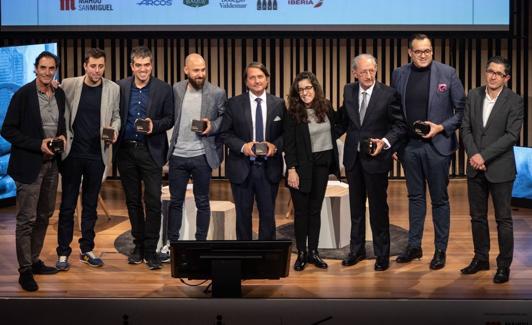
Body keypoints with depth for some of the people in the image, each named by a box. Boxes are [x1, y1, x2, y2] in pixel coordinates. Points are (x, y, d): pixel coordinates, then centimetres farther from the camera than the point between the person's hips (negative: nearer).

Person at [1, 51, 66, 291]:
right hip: (29, 164, -6)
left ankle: (34, 260, 26)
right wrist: (38, 144, -17)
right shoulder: (23, 95, -10)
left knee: (44, 216, 14)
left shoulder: (59, 95, 7)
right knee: (26, 219, -3)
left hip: (51, 163, 6)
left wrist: (61, 136, 0)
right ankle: (25, 270, 5)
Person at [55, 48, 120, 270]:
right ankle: (63, 252, 11)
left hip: (97, 154, 2)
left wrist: (114, 130, -10)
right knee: (68, 204, 3)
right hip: (72, 153, -2)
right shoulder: (68, 85, -4)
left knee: (91, 204, 11)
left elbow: (116, 116, 8)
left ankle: (87, 250, 21)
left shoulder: (113, 89, 1)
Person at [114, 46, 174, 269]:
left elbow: (169, 118, 1)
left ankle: (150, 250, 2)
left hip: (151, 151, -2)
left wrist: (154, 125, -16)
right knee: (133, 201, 11)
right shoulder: (120, 87, 3)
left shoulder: (163, 89, -1)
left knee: (153, 202, -5)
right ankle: (138, 245, 23)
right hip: (126, 151, 2)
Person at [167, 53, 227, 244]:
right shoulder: (176, 90, 1)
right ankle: (172, 243, 22)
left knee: (202, 202, 8)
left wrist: (212, 126, -16)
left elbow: (225, 119, 2)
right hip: (177, 155, 2)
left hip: (202, 156, -2)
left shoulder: (217, 93, -5)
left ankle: (200, 244, 19)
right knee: (175, 201, 11)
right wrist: (167, 145, 1)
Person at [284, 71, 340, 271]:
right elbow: (289, 144, -11)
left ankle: (313, 252, 17)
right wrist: (291, 169, -16)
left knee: (315, 210, 9)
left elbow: (332, 133, 11)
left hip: (322, 164, 4)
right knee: (301, 211, 4)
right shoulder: (293, 114, -10)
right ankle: (301, 253, 13)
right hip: (302, 166, -4)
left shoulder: (326, 108, 2)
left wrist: (335, 162, 9)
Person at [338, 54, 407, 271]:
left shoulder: (388, 94, -10)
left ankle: (382, 254, 17)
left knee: (378, 207, 4)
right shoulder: (348, 91, 3)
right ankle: (357, 250, 30)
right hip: (353, 157, 5)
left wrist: (385, 141, -21)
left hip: (376, 158, -4)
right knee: (356, 206, 16)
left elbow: (400, 125, -7)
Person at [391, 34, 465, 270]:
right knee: (415, 196, 14)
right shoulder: (399, 74, 3)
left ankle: (440, 250, 15)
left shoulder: (447, 73, -6)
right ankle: (414, 246, 24)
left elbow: (462, 110, -3)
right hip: (409, 145, 3)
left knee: (439, 199, 5)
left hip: (437, 144, -3)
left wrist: (441, 127, -15)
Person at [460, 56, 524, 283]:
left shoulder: (514, 101, -7)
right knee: (477, 217, 13)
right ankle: (481, 258, 26)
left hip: (500, 168, -4)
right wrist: (473, 155, -10)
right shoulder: (473, 96, 6)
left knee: (503, 219, 3)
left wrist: (484, 156, -17)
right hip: (475, 168, 4)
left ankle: (504, 265, 12)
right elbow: (466, 128, 5)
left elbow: (512, 135, -13)